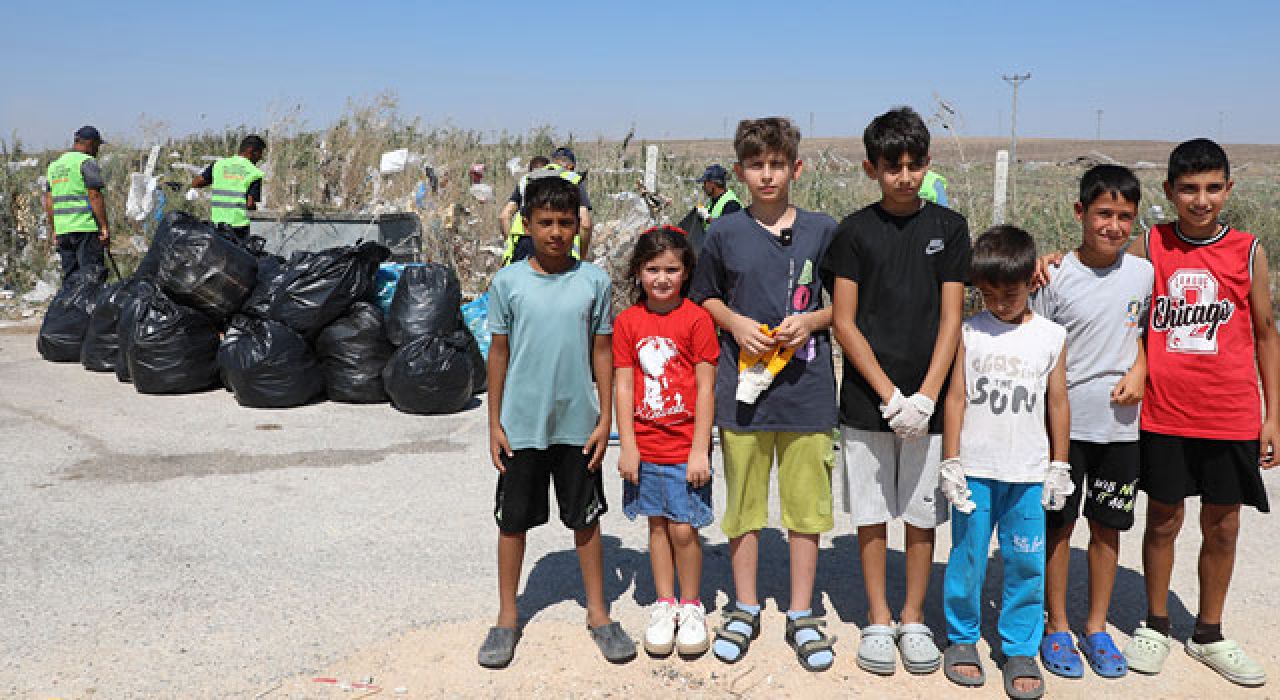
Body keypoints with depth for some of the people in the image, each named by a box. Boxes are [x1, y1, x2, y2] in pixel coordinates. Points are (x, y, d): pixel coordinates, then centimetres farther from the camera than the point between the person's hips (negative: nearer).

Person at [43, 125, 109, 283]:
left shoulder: (54, 165, 19)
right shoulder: (87, 162, -6)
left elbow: (48, 202, 17)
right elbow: (95, 197, -14)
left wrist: (54, 231, 20)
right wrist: (104, 227, -14)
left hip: (62, 230, 8)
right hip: (86, 228, -7)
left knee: (69, 276, 10)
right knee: (92, 274, -8)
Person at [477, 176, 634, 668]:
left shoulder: (594, 281, -2)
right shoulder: (507, 282, -3)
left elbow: (602, 353, 3)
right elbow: (498, 354, 2)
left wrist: (605, 418, -1)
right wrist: (494, 424, 1)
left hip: (578, 424, 0)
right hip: (521, 425, 0)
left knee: (586, 518, 11)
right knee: (513, 520, 10)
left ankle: (597, 611, 27)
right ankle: (508, 616, 26)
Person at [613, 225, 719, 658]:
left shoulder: (697, 318, -6)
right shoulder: (627, 321, 2)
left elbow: (705, 388, -7)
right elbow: (623, 386, 2)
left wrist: (700, 449, -9)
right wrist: (627, 444, -2)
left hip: (686, 447, -3)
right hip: (646, 447, 3)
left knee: (684, 529, 0)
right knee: (658, 525, 13)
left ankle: (691, 607, 20)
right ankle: (664, 605, 27)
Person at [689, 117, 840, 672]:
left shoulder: (823, 230, 2)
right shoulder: (724, 233, 3)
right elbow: (704, 298, 13)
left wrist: (810, 321, -10)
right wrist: (736, 323, -6)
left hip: (806, 389, 0)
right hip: (743, 386, 1)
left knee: (806, 503, 7)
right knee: (743, 501, 10)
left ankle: (802, 615, 23)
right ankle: (745, 609, 27)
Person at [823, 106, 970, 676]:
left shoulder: (948, 227, 3)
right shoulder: (854, 231, 0)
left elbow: (951, 318, 0)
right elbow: (843, 321, -3)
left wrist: (925, 397, -11)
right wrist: (891, 396, -11)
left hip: (927, 401, 1)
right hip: (867, 402, -1)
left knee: (922, 514, 9)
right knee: (872, 514, 7)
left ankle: (913, 619, 25)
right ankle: (878, 620, 22)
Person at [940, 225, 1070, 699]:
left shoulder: (1051, 336, 1)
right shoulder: (969, 332, -2)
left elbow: (1058, 403, 6)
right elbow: (956, 398, -1)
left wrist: (1059, 468, 7)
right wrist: (950, 463, -3)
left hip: (1028, 474, 1)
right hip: (973, 471, 0)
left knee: (1025, 563, 6)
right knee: (967, 557, 7)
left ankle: (1021, 650, 19)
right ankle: (962, 639, 23)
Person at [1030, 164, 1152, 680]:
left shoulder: (1142, 273, 1)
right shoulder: (1056, 276, -9)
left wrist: (1139, 370, -3)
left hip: (1120, 422, 3)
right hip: (1063, 422, -3)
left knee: (1107, 525, 12)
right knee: (1058, 525, 5)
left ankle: (1096, 628, 27)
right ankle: (1057, 627, 21)